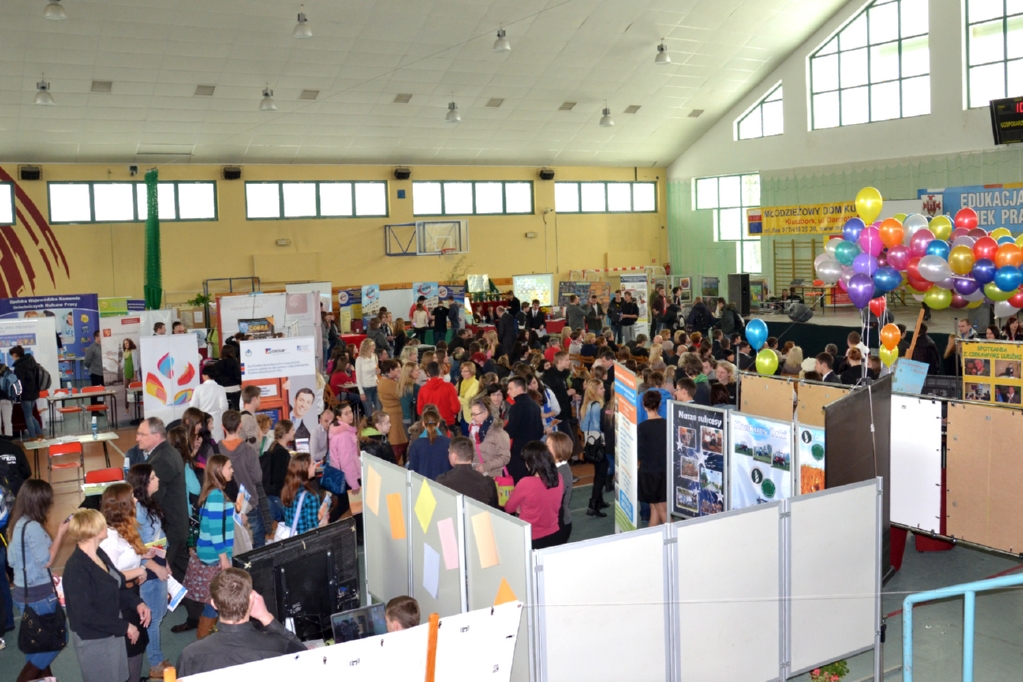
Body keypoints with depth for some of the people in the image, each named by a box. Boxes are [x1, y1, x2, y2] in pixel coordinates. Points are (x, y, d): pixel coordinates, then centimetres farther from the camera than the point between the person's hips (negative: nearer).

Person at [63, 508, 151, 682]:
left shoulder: (99, 554, 2)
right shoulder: (77, 568, -26)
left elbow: (117, 585, 13)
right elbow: (85, 614, -27)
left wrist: (137, 602, -5)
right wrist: (124, 626, -22)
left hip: (111, 633, 8)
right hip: (93, 640, -8)